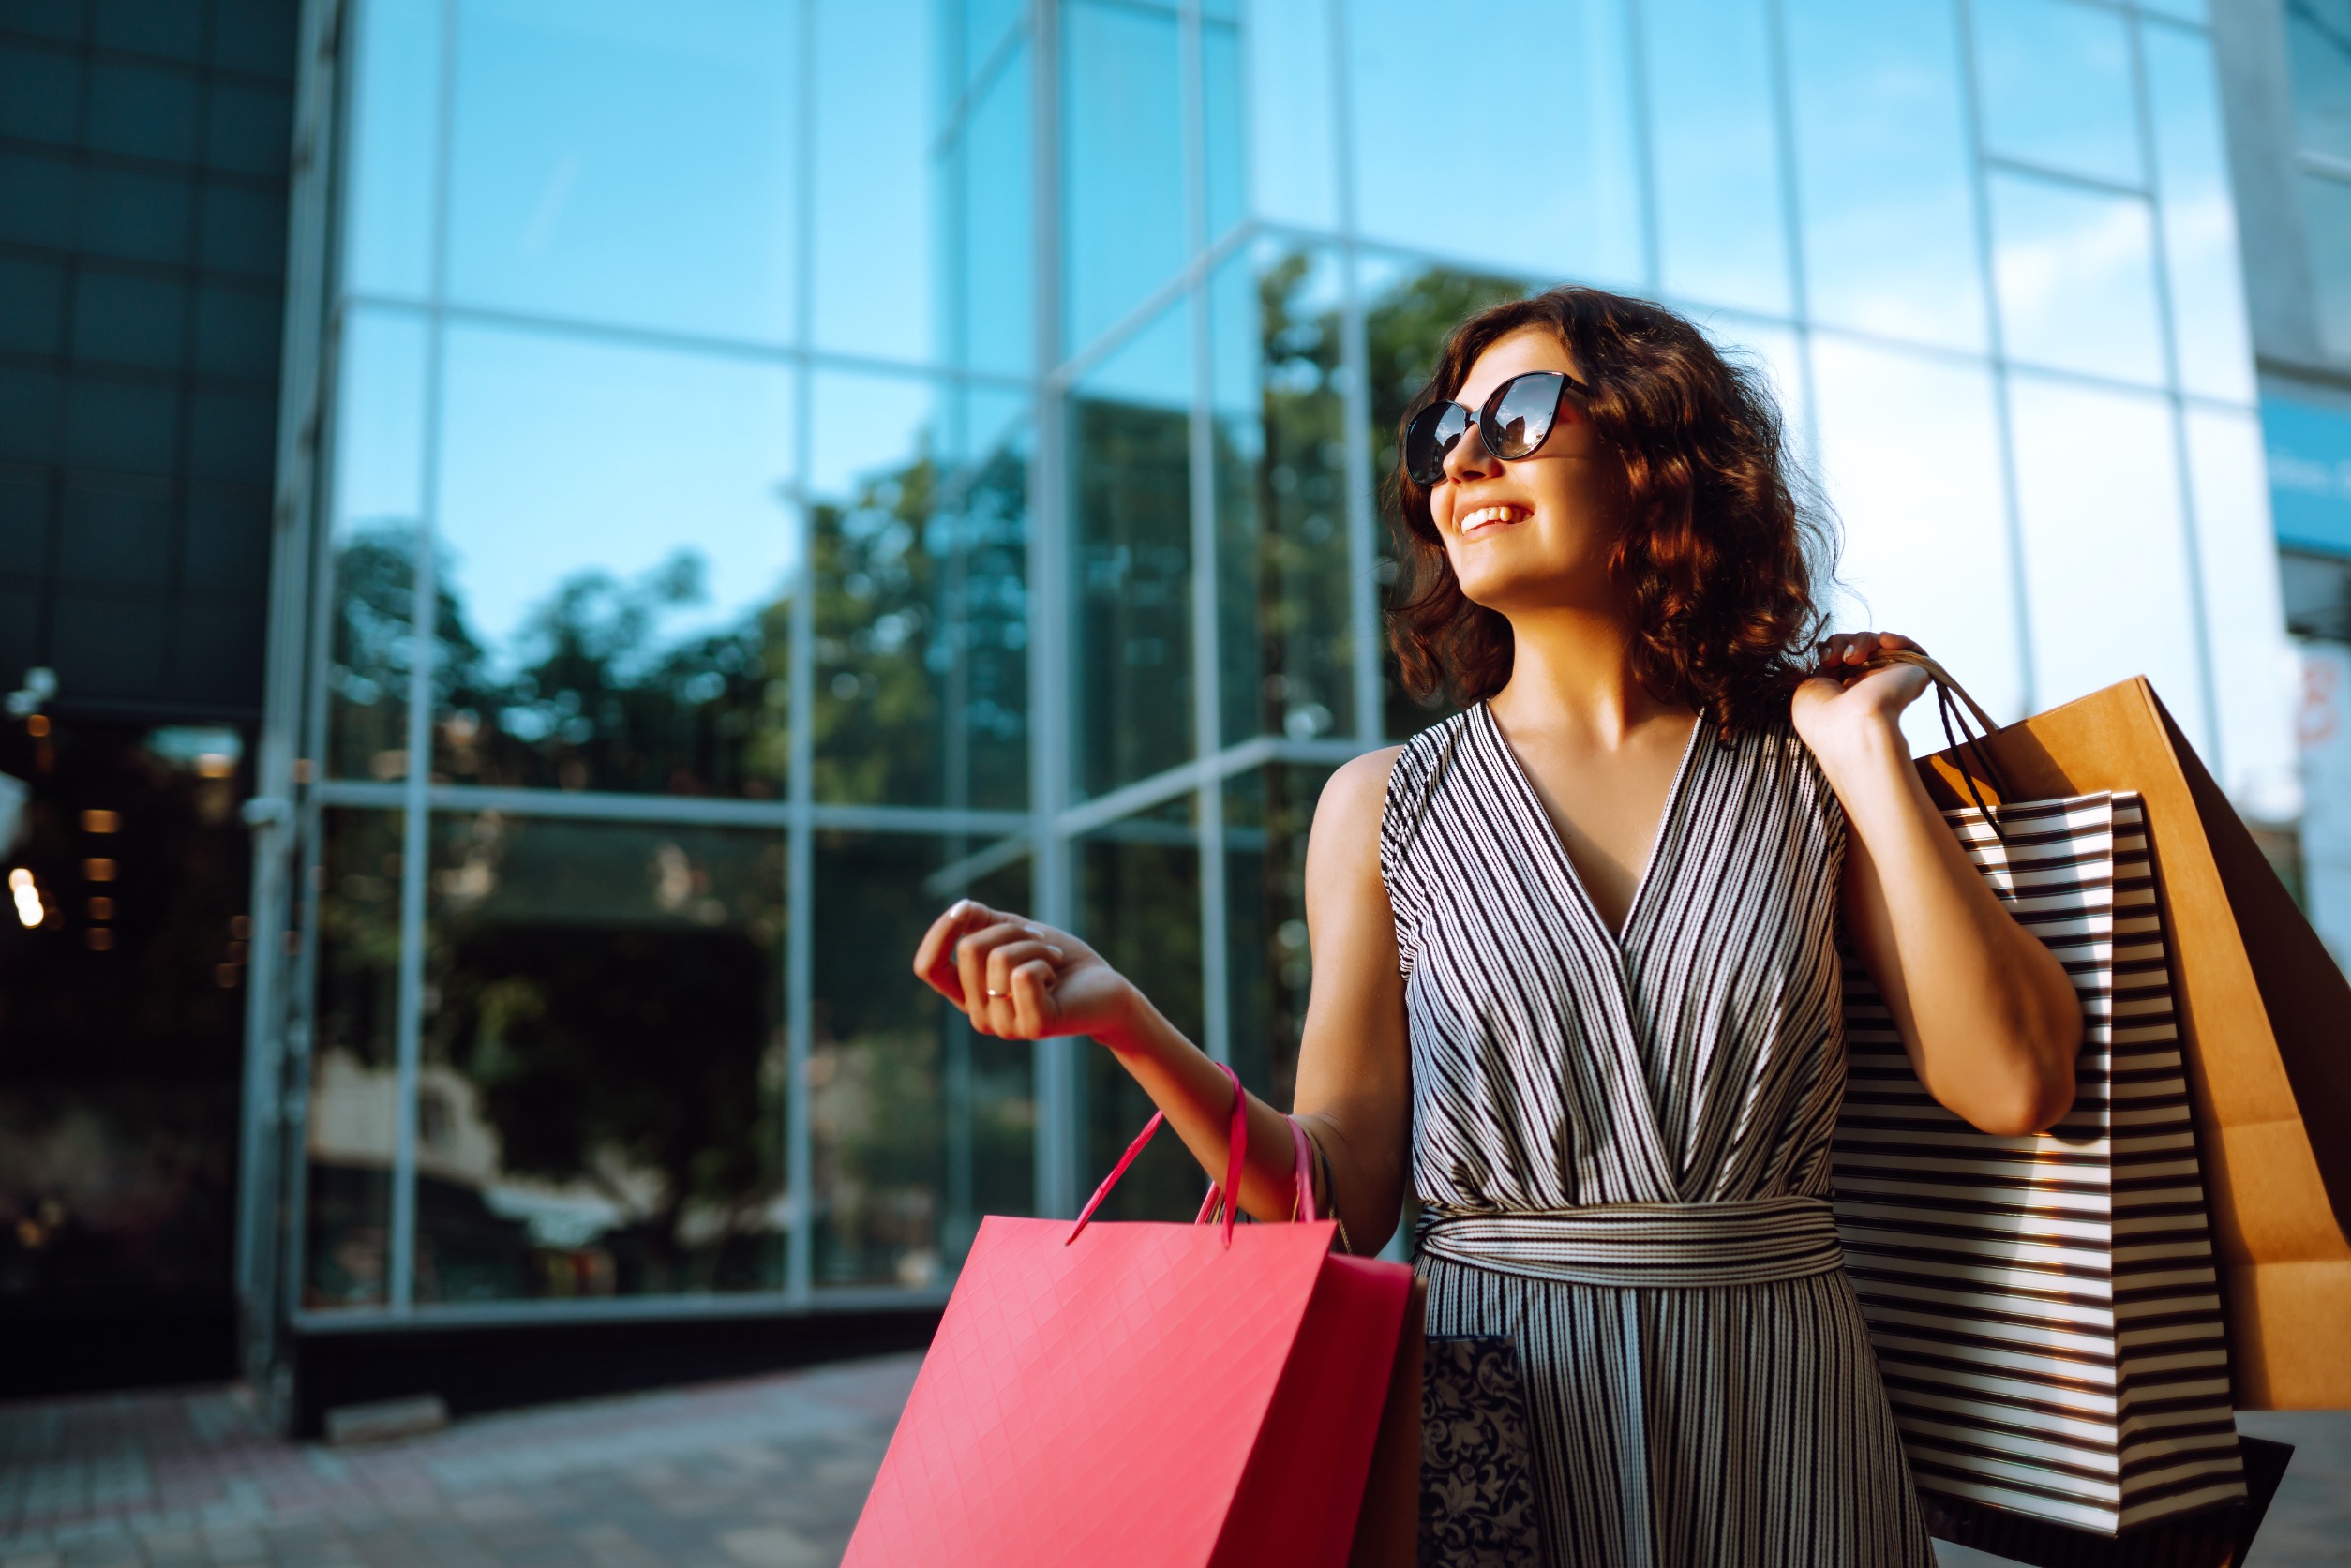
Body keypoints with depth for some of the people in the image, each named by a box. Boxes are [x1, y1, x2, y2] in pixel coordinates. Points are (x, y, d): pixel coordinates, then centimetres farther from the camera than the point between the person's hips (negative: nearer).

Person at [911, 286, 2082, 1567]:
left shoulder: (1808, 780, 2)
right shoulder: (1385, 806, 1)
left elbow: (2013, 1085, -10)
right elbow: (1346, 1197, -4)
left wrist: (1869, 756, -7)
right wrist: (1128, 1022, -19)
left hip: (1779, 1425, 1)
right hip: (1492, 1410, 0)